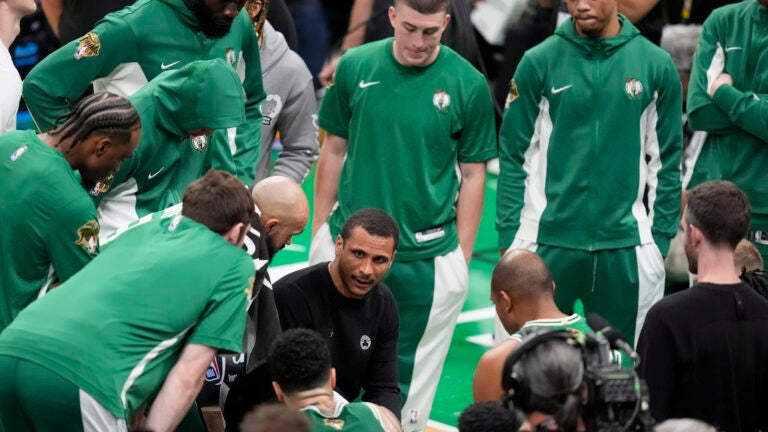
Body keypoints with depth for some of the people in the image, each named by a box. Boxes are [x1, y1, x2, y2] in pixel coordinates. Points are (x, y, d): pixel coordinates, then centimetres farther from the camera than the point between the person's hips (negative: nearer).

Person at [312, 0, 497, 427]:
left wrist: (462, 259, -2)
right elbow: (334, 150, 8)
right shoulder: (355, 66, -2)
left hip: (427, 258, -2)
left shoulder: (468, 85, -7)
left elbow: (473, 175, -1)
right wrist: (319, 232, 8)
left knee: (411, 382, 4)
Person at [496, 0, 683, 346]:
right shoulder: (539, 62, -1)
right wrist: (508, 240, -3)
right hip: (546, 242, 0)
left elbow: (667, 162, 6)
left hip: (627, 249, 1)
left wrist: (661, 240, 2)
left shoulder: (656, 65, 2)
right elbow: (513, 157, 1)